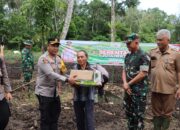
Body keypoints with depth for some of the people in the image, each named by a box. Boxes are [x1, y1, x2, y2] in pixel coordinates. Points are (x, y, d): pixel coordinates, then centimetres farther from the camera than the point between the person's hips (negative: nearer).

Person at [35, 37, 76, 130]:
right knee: (46, 118, 0)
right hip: (44, 92, -8)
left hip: (55, 92, 8)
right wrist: (67, 80, -36)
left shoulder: (58, 59, 7)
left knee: (55, 115, 17)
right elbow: (51, 74, -30)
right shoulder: (43, 59, -18)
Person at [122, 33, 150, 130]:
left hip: (139, 91, -7)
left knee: (138, 115, -1)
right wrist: (125, 83, -7)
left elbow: (143, 74, -17)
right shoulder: (128, 56, 11)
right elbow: (124, 70, 11)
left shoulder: (143, 56, -13)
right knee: (129, 113, 17)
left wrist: (129, 84, -10)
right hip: (128, 89, 8)